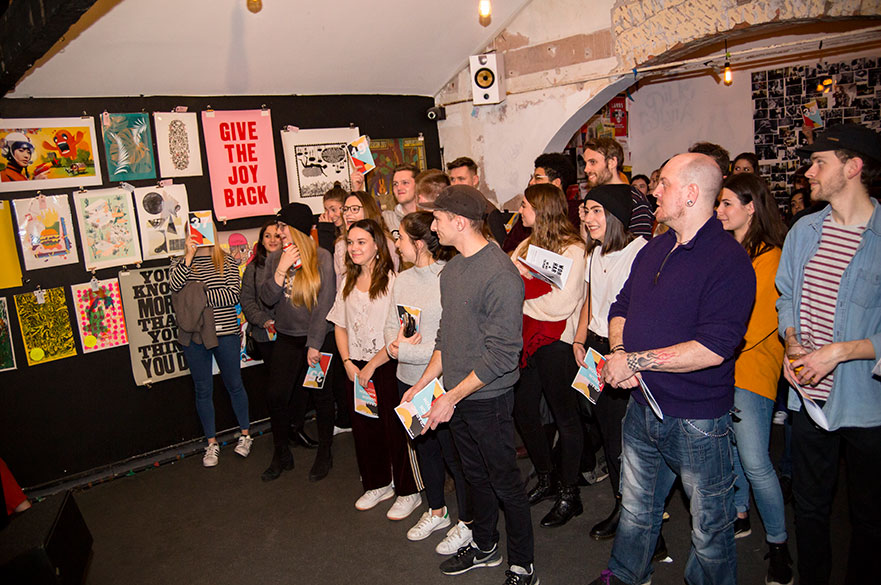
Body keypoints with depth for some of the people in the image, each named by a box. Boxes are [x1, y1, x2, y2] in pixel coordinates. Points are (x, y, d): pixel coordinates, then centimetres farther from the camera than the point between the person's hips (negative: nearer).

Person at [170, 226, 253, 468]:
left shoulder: (227, 262, 1)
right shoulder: (180, 263, 7)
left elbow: (233, 295, -10)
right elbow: (175, 286, -14)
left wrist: (201, 296, -14)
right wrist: (189, 256, -17)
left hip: (226, 333, -1)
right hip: (194, 336, 2)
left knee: (234, 384, 11)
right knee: (203, 390, 9)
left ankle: (245, 435, 28)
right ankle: (211, 443, 23)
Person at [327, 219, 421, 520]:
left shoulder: (393, 281, -14)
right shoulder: (349, 283, 9)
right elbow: (340, 326, 13)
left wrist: (372, 366, -14)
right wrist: (348, 363, 0)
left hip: (387, 367, -6)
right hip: (356, 368, 7)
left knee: (395, 430, 2)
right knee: (364, 428, 15)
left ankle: (408, 492, 21)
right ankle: (378, 484, 35)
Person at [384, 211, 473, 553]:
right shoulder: (402, 280, 7)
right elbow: (391, 327, 8)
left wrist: (407, 351, -17)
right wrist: (395, 344, -14)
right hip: (408, 380, 8)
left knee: (453, 452, 6)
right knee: (424, 447, 21)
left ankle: (467, 522, 28)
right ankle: (436, 511, 42)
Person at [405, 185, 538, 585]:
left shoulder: (500, 275, -21)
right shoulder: (451, 270, 6)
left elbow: (502, 354, -22)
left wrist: (453, 397, -19)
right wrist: (423, 383, 8)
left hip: (488, 397, -8)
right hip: (455, 394, 8)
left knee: (505, 482, 7)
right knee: (475, 475, 22)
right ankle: (484, 547, 41)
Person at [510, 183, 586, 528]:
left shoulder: (572, 249, -11)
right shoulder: (526, 245, 13)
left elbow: (562, 304, -20)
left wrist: (523, 296, -11)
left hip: (556, 342, -8)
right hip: (527, 339, 8)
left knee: (565, 417, 5)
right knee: (523, 411, 13)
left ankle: (569, 494, 20)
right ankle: (545, 480, 32)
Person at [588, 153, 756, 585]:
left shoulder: (729, 260, -18)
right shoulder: (654, 249, 7)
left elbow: (714, 347, -25)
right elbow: (621, 307, 13)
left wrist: (635, 361, -22)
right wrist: (618, 351, -8)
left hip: (698, 419, -7)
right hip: (642, 406, 7)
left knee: (709, 525, 13)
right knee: (635, 507, 25)